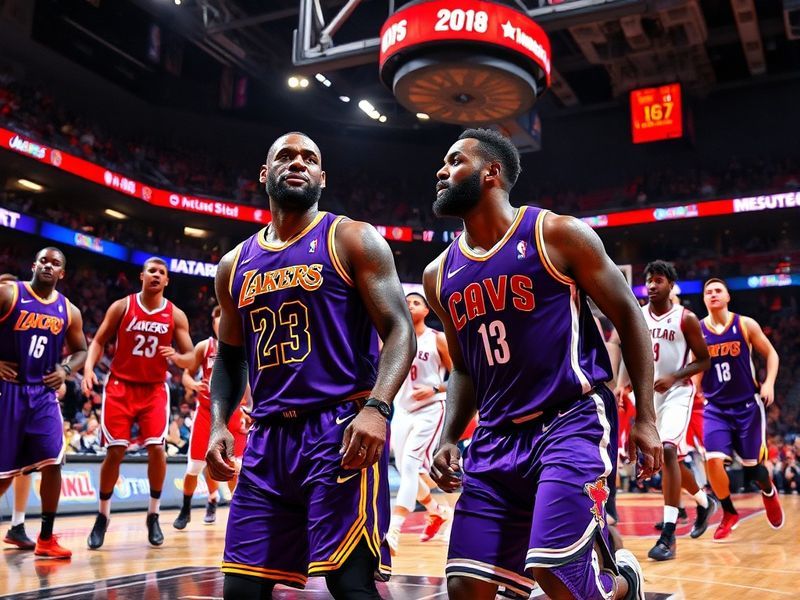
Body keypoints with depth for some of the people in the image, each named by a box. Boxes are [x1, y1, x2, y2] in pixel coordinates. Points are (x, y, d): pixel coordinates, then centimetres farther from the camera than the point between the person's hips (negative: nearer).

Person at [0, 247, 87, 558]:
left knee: (52, 463, -7)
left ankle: (46, 538, 4)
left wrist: (66, 369, 0)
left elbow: (81, 350, 18)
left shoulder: (69, 311, 8)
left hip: (43, 393, 3)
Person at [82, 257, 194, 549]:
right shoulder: (122, 307, -1)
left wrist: (175, 356, -21)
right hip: (120, 386, -1)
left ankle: (153, 516, 7)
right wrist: (89, 367, -16)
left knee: (157, 449, -10)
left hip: (154, 390, 1)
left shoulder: (175, 315, 0)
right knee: (115, 451, -3)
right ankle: (102, 517, 14)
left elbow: (191, 358, 1)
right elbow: (99, 341, 2)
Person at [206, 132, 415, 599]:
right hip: (269, 438, 6)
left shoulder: (352, 240, 1)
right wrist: (219, 424, 6)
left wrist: (376, 408, -23)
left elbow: (400, 330, -7)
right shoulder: (235, 265, 16)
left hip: (342, 428, -5)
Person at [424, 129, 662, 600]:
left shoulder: (558, 234, -5)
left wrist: (646, 418, -5)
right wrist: (450, 439, 5)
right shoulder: (440, 276, 10)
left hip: (574, 420, -5)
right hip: (497, 437, 6)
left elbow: (629, 317, -1)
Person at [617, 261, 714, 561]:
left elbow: (704, 360, -5)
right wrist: (622, 383, -4)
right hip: (647, 394, 6)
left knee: (668, 451, -23)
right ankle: (704, 502, 43)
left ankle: (668, 534, -21)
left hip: (676, 392, -5)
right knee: (668, 457, 15)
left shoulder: (686, 319, -9)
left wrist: (674, 377, -19)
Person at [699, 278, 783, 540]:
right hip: (715, 408, 1)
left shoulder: (745, 324, -4)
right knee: (713, 460, -15)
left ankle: (769, 493, 43)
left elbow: (771, 354, 3)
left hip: (747, 405, 0)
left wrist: (769, 383, -10)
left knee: (752, 464, 6)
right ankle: (729, 514, 9)